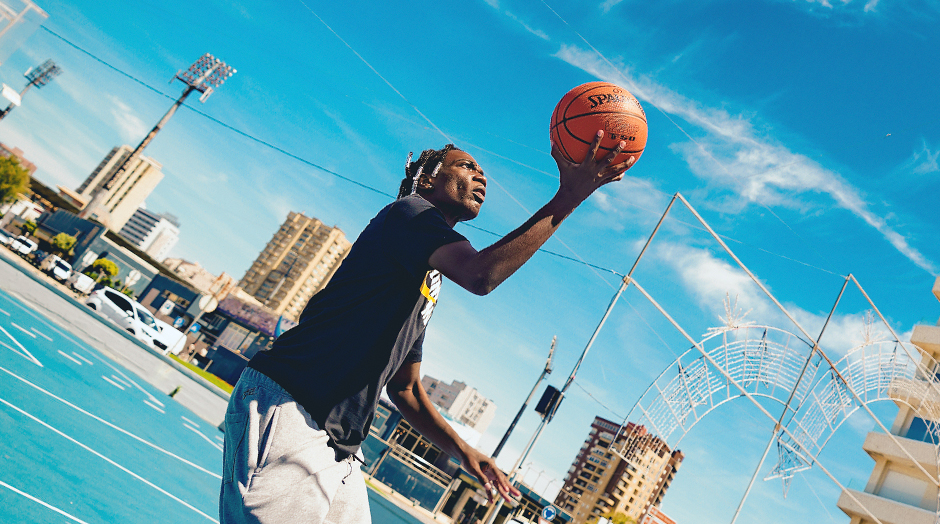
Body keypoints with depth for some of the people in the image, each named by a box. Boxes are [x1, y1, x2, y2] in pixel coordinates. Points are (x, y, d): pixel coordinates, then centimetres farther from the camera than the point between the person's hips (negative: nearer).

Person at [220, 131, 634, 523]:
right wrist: (566, 199, -18)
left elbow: (404, 387, 27)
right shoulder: (409, 210, -2)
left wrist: (460, 449, 15)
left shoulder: (426, 283, 24)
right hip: (284, 411, -9)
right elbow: (480, 274, -24)